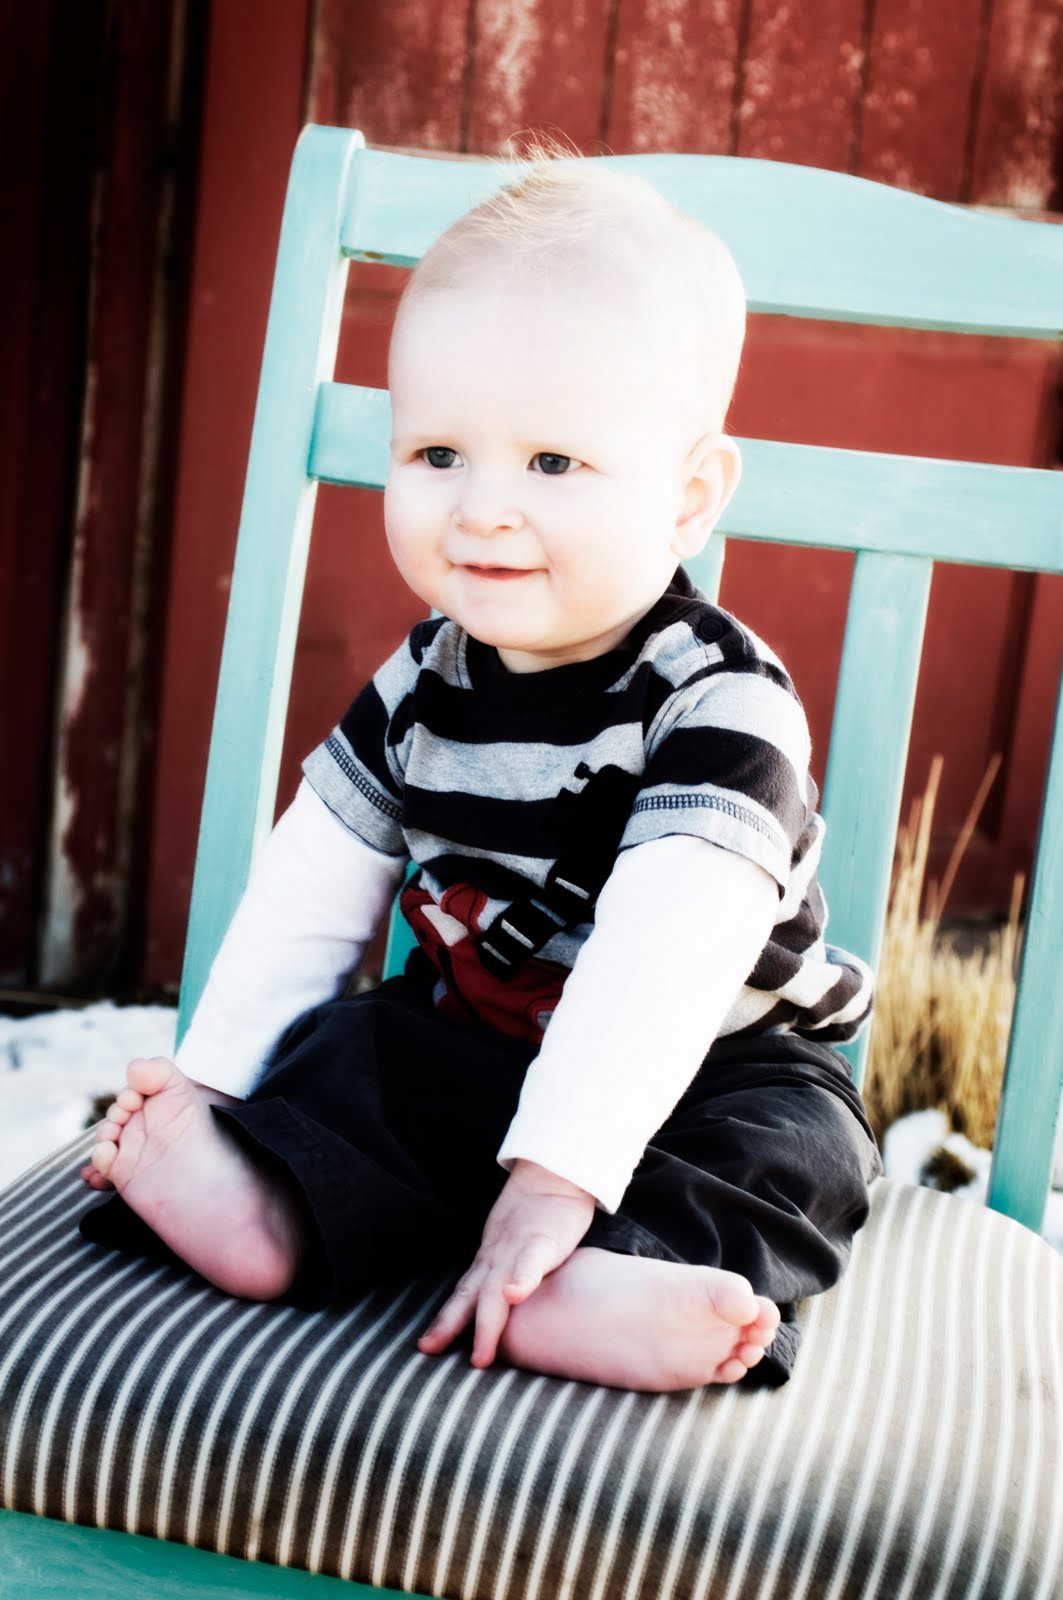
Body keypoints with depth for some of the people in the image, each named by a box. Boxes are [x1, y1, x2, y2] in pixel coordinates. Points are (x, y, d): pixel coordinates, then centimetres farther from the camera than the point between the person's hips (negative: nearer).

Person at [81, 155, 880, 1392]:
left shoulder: (719, 701, -22)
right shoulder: (424, 683, -3)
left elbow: (665, 958, -33)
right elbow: (311, 891, 2)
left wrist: (559, 1173, -41)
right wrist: (206, 1085, -3)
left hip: (704, 1071, -4)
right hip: (469, 1050, 5)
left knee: (794, 1144, -29)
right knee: (339, 1049, -15)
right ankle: (276, 1210, -38)